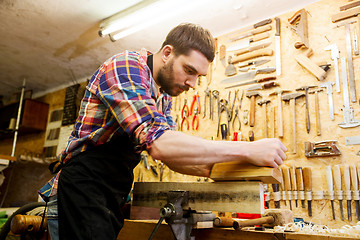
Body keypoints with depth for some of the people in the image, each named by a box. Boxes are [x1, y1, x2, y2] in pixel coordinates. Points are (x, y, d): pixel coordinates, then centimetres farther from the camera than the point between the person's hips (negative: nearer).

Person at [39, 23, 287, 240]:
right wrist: (247, 150, -30)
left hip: (112, 200, 8)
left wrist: (212, 169, -9)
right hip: (81, 197, -8)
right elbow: (158, 143, -33)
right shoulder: (125, 67, -19)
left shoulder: (163, 94, 9)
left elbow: (172, 154, 10)